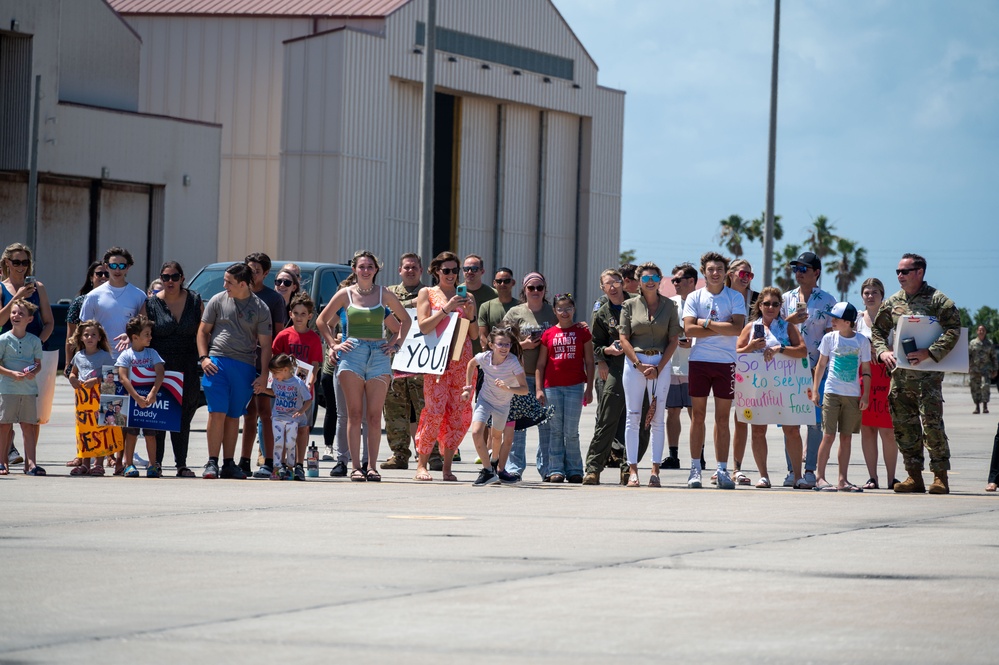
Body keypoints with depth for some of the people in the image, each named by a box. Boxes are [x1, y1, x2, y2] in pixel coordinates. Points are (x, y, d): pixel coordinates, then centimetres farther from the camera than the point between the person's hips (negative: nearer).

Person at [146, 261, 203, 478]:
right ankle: (156, 462, 5)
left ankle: (181, 464, 6)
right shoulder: (151, 303, 3)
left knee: (183, 418, 3)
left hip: (187, 368, 1)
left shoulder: (195, 301, 6)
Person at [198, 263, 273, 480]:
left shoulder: (260, 308, 5)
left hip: (245, 367, 1)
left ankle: (229, 464, 12)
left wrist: (264, 376, 0)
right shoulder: (218, 301, 6)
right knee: (217, 413, -8)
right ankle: (212, 462, -5)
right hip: (217, 362, -1)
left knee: (233, 416, 6)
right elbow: (203, 331, 12)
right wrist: (203, 358, -2)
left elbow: (265, 344, 6)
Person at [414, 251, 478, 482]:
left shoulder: (466, 297, 17)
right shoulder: (427, 293, 9)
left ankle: (447, 466, 3)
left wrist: (470, 315, -3)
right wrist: (446, 309, -12)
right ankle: (421, 464, -7)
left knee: (458, 414, -2)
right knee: (435, 410, -13)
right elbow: (423, 326, -4)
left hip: (462, 359, 4)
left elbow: (475, 335, 15)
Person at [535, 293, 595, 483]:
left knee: (571, 431, -2)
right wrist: (539, 389, 2)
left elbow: (589, 362, 6)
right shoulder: (548, 334, 8)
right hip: (552, 387, 1)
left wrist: (589, 388, 1)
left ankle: (574, 470, 6)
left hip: (575, 386, -1)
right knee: (556, 431, 3)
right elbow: (540, 364, 10)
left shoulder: (582, 332, 5)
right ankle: (556, 470, 6)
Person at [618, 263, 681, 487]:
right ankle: (632, 470, -1)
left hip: (661, 363, 0)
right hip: (634, 362, 0)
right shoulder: (630, 305, 5)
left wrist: (658, 368, -7)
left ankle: (655, 470, 1)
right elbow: (624, 338, 2)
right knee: (633, 417, -2)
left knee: (658, 418, -1)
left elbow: (673, 340, 3)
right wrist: (640, 365, -9)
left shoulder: (669, 306, 5)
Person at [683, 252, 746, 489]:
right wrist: (722, 328, -9)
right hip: (699, 361, 0)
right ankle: (695, 468, 7)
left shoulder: (735, 298, 4)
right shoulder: (694, 298, 6)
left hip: (726, 362, 0)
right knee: (698, 415, 2)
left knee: (723, 418, 2)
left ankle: (722, 470, 4)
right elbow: (689, 329, -8)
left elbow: (738, 328, -9)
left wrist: (708, 323, -9)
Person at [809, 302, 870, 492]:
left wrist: (866, 395, 1)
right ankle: (820, 477, -1)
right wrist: (814, 390, 5)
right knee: (828, 436, -6)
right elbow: (821, 365, 9)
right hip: (832, 392, -1)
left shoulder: (862, 341, 3)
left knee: (846, 437, 4)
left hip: (853, 395, 1)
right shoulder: (829, 338, 3)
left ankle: (842, 479, 7)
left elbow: (866, 370, 7)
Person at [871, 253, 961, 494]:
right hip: (899, 372, 6)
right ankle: (914, 476, 12)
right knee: (904, 425, 5)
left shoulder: (937, 300, -4)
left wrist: (929, 352, -21)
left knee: (932, 423, -11)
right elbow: (877, 330, 21)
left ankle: (940, 476, -5)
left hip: (927, 372, -6)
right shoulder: (892, 302, 14)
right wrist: (883, 351, 0)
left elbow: (954, 330, -12)